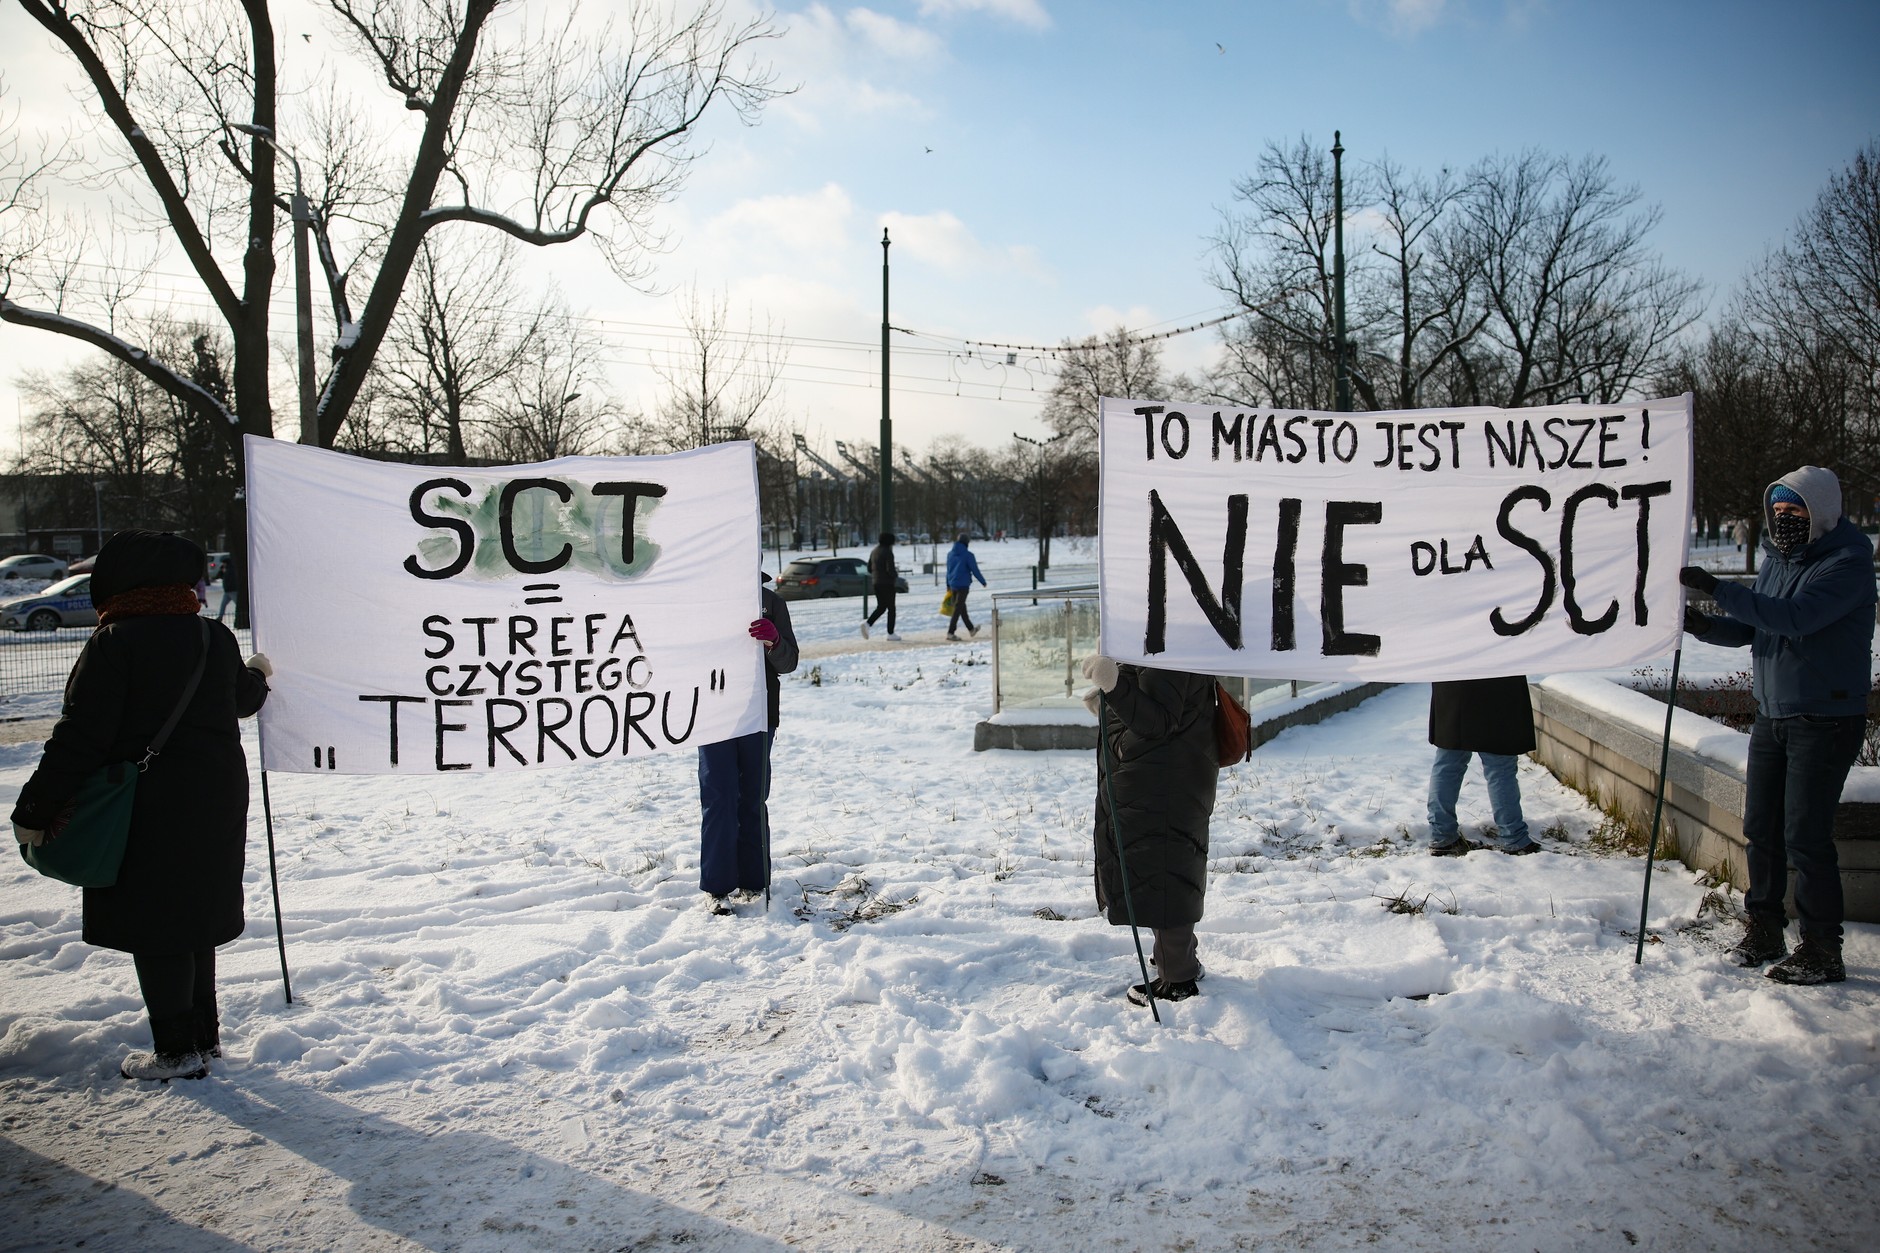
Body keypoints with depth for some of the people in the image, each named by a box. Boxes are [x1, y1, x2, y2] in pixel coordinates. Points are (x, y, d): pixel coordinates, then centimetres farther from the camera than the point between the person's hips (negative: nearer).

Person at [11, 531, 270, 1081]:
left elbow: (80, 737, -17)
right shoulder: (215, 637, 4)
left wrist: (35, 812, -11)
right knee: (193, 913, 19)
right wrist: (257, 674, 46)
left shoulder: (113, 643, -14)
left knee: (152, 927, 3)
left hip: (146, 809, -6)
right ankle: (203, 1033, 29)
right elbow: (242, 700, 23)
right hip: (216, 802, 6)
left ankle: (177, 1050, 9)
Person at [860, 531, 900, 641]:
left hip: (876, 582, 7)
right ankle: (890, 633, 4)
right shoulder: (888, 552, -14)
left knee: (881, 607, 15)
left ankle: (867, 623, -8)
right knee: (891, 608, 3)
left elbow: (869, 568, 15)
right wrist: (896, 573, -2)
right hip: (887, 583, -7)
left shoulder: (874, 551, 10)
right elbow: (890, 570, -22)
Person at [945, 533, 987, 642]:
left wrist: (948, 585, 23)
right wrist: (983, 581, 4)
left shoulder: (950, 554, 5)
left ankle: (971, 629, 33)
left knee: (962, 607, 18)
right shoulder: (968, 555, -14)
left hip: (953, 584, 7)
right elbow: (975, 570, -10)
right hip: (963, 585, -7)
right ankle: (950, 633, -9)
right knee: (958, 609, -4)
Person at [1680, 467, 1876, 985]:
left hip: (1826, 718, -7)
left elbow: (1795, 617, -29)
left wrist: (1720, 590, -32)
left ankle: (1822, 950, 5)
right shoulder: (1777, 555, 11)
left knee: (1805, 834, -6)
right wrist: (1705, 625, -7)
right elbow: (1754, 627, 13)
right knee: (1761, 826, 11)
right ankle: (1764, 928, 24)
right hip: (1772, 714, 8)